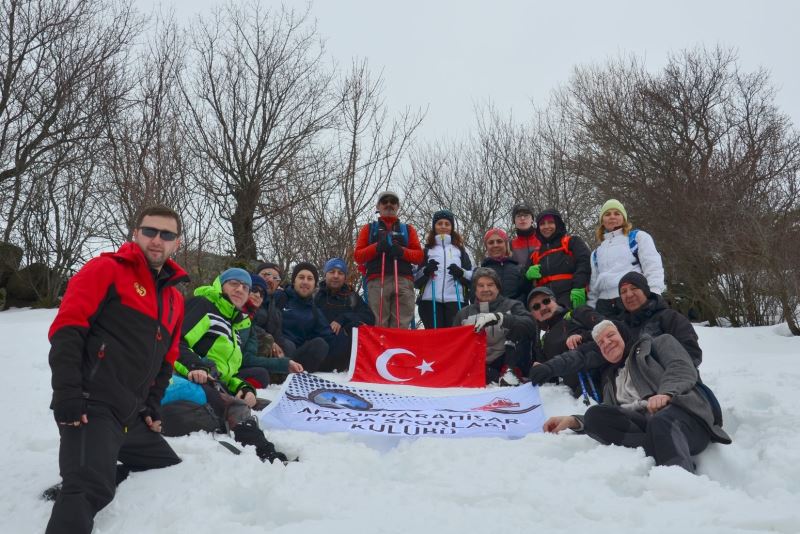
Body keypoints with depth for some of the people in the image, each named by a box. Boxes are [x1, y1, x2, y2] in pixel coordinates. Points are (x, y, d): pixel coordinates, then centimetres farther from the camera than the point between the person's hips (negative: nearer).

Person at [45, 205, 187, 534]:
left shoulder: (175, 298, 18)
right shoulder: (106, 269, -3)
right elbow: (66, 329, -12)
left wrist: (152, 406, 14)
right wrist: (67, 394, -20)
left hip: (132, 416, 8)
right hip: (91, 407, -8)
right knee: (91, 489, -28)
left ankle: (74, 487, 16)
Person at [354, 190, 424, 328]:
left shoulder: (408, 229, 25)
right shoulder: (369, 228, 23)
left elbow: (419, 256, 14)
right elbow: (358, 256, 12)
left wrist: (401, 251, -7)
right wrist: (377, 247, -6)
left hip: (403, 281, 1)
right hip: (377, 281, -1)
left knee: (402, 327, -11)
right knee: (378, 326, -12)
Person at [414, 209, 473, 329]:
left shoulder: (460, 250, 21)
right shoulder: (427, 250, 18)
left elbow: (472, 276, 11)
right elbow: (415, 280, 9)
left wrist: (461, 273, -10)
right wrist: (425, 271, -11)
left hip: (455, 301, 1)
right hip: (430, 301, 0)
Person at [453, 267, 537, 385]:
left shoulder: (512, 306, 4)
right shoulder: (464, 313, 12)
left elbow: (531, 325, -17)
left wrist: (497, 317, -31)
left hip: (506, 361, -1)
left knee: (519, 327, -21)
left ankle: (510, 371, -19)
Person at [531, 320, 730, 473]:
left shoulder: (658, 344, 22)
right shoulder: (610, 378, 34)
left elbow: (684, 369, 2)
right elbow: (606, 418, 21)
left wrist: (667, 393, -20)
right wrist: (573, 421, 2)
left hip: (682, 410, -3)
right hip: (642, 423, 4)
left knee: (660, 422, -38)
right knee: (594, 414, -24)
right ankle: (669, 453, -37)